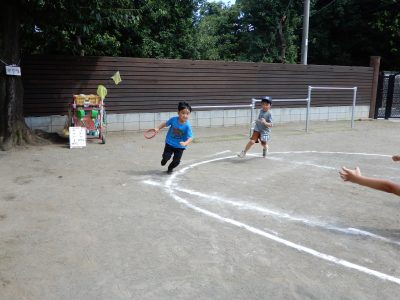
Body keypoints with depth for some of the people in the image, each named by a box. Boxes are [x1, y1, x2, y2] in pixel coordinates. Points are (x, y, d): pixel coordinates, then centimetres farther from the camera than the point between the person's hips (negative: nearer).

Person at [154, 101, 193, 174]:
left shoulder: (187, 125, -23)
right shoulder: (173, 119, -17)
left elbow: (190, 137, -26)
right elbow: (165, 123, 3)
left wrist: (185, 143, -43)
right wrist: (158, 128, -3)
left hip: (180, 146, -1)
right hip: (170, 143, 1)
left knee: (176, 161, 2)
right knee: (166, 157, -2)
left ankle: (170, 168, 36)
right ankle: (164, 160, 38)